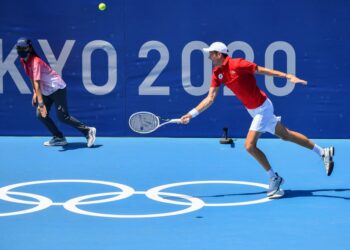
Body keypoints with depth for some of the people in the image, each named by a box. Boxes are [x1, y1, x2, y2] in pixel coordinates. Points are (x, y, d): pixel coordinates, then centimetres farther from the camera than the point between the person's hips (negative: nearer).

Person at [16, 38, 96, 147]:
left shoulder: (35, 62, -27)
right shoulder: (23, 61, 0)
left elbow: (37, 83, -35)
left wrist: (41, 102, -42)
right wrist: (35, 93, 10)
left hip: (57, 88, -9)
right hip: (46, 91, 9)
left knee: (63, 117, -10)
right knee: (40, 115, 2)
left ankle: (88, 131, 1)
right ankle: (59, 138, 10)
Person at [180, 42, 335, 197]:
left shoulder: (237, 64, -22)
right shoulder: (217, 73, 1)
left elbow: (263, 70, -16)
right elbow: (210, 98, 3)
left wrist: (288, 76, -18)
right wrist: (191, 114, -3)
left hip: (262, 107, -8)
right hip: (254, 110, 8)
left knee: (250, 146, -12)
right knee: (285, 135, 16)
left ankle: (274, 178, 4)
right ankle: (323, 152, 29)